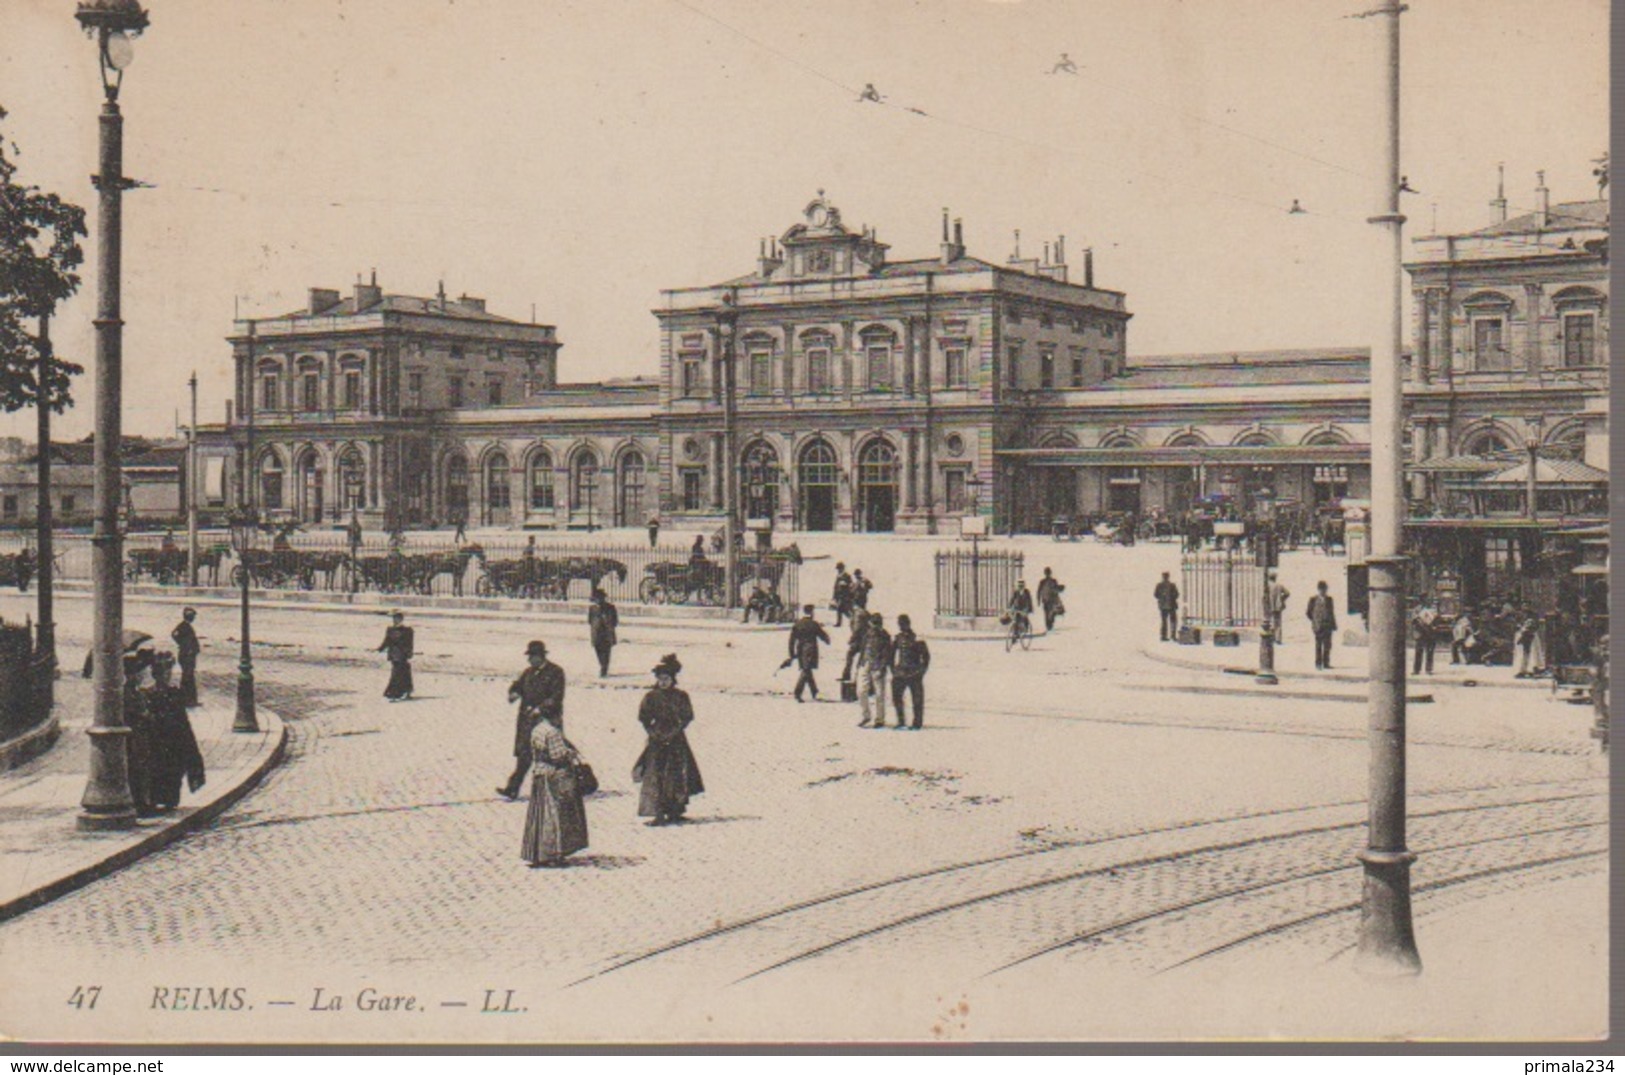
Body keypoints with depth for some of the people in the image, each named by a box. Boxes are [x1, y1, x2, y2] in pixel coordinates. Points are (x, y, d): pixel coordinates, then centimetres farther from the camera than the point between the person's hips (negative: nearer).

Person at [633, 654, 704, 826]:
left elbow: (687, 717, -1)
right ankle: (659, 814, -7)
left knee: (677, 777, 2)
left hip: (676, 741, 0)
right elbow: (643, 717, 1)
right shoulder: (651, 697, 3)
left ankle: (674, 812, 13)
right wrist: (654, 732, -11)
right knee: (655, 777, -7)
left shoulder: (681, 696, 3)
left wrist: (674, 732, -11)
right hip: (657, 742, 0)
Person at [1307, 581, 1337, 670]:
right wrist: (1314, 621, 0)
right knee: (1318, 645, 0)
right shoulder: (1313, 599, 0)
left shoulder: (1329, 599, 10)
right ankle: (1318, 663, 4)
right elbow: (1308, 612, 5)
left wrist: (1333, 624, 8)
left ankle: (1326, 663, 9)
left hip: (1328, 626, 3)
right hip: (1318, 626, -3)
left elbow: (1332, 612, 12)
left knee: (1327, 645, 3)